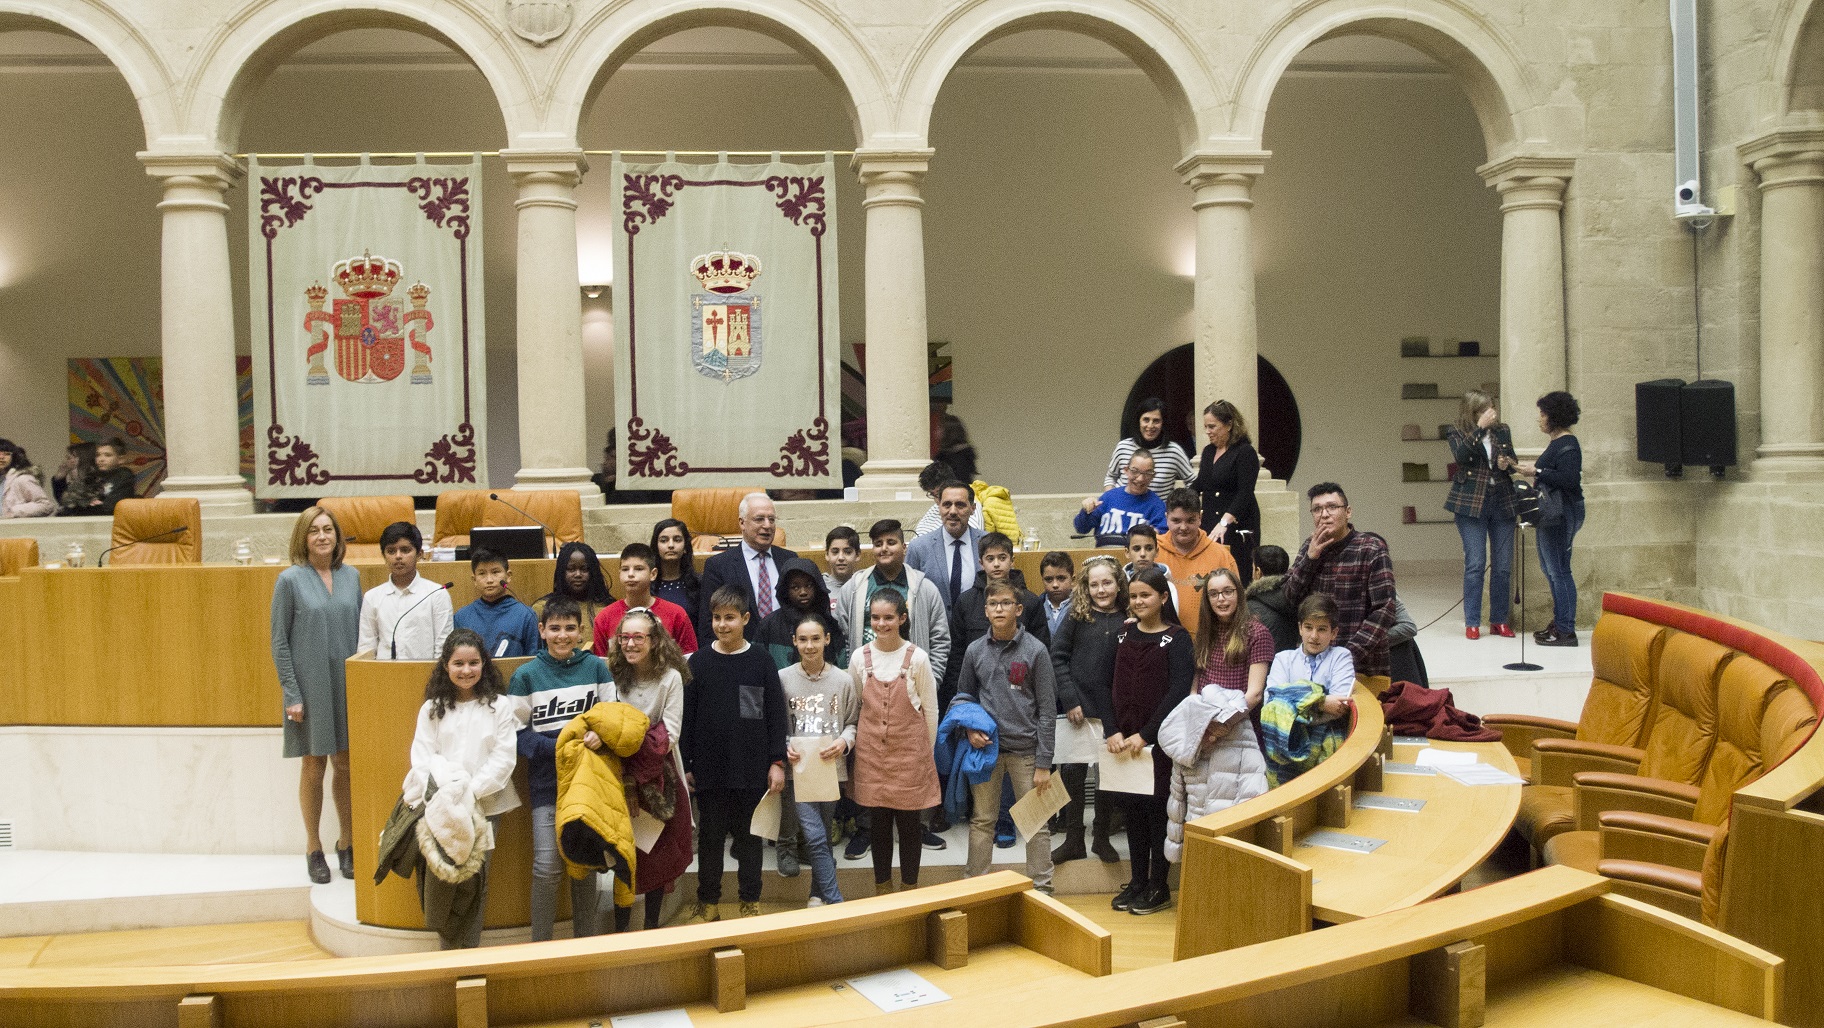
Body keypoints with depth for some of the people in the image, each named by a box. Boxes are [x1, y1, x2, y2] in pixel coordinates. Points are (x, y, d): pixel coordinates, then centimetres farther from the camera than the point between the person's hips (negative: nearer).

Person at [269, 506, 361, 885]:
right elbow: (279, 642, -5)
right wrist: (291, 694, -9)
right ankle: (314, 849, 20)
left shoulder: (351, 576, 4)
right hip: (311, 688, -3)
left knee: (345, 766, 10)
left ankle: (346, 843, 24)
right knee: (314, 768, 6)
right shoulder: (290, 580, -6)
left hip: (348, 686, 3)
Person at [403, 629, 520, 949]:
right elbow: (422, 757, 2)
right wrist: (441, 793, -14)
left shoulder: (498, 707, 2)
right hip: (441, 807, 1)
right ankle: (448, 949, 5)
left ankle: (469, 951, 10)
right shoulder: (432, 709, 8)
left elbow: (503, 757, -4)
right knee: (440, 878, -7)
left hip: (485, 805, -1)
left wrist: (473, 791, -14)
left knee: (474, 881, 1)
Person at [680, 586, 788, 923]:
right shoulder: (699, 662, 0)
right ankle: (708, 902, 21)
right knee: (710, 836, 9)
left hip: (752, 769, -1)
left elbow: (775, 714, 0)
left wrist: (777, 762, -3)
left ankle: (751, 902, 22)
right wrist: (685, 764, 1)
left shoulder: (761, 661, -2)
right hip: (710, 768, 1)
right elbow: (687, 716, 3)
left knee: (750, 837, 10)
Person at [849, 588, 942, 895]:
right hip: (871, 752, 2)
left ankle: (909, 888, 20)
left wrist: (926, 751, 4)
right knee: (878, 822, 10)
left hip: (910, 753, -2)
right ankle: (882, 887, 25)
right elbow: (854, 707, 9)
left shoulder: (917, 658, -9)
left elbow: (930, 710, 0)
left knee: (909, 823, 6)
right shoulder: (860, 657, -1)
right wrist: (856, 742, 10)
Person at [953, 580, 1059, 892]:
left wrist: (1044, 762, -7)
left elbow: (1047, 710, -4)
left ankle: (1041, 889, 14)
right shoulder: (975, 651, 4)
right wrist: (970, 728, -3)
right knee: (982, 821, 9)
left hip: (1026, 749, -2)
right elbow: (964, 696, 18)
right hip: (985, 748, 2)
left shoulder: (1036, 650, -4)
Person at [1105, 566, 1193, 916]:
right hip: (1123, 740, 4)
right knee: (1132, 807, 8)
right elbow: (1111, 687, 7)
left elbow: (1179, 691, -14)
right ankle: (1137, 881, 19)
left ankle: (1159, 887, 11)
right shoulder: (1124, 636, 9)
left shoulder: (1177, 638, -5)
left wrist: (1145, 735, -18)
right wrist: (1113, 731, -7)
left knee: (1157, 807, 1)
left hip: (1159, 740, -4)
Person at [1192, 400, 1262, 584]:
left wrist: (1224, 523, -27)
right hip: (1209, 524, 7)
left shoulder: (1245, 452, -7)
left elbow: (1245, 494, -16)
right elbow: (1199, 485, 24)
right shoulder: (1208, 452, 17)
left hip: (1237, 527, -7)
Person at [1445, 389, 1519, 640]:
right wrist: (1480, 428, -20)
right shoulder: (1457, 433, 1)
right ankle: (1472, 622, 1)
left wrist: (1506, 465, -6)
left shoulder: (1502, 431, 11)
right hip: (1471, 503, -4)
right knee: (1475, 564, -6)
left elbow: (1513, 462, 17)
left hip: (1502, 503, 4)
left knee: (1503, 566, 4)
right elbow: (1461, 456, -18)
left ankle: (1499, 620, 14)